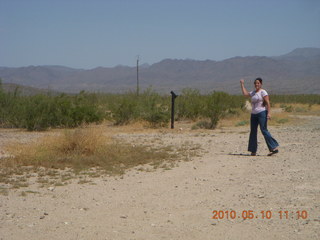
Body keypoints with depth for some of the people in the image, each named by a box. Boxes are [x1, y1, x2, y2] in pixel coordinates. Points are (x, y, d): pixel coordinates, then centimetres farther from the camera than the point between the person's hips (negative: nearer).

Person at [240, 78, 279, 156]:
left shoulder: (263, 92, -5)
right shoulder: (253, 93, 17)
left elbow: (268, 103, -11)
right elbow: (245, 93, 28)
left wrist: (269, 113, -20)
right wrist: (242, 84, 30)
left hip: (262, 113, -8)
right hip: (253, 114, 8)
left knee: (264, 130, -15)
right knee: (253, 131, 5)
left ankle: (274, 148, -14)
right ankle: (253, 151, 11)